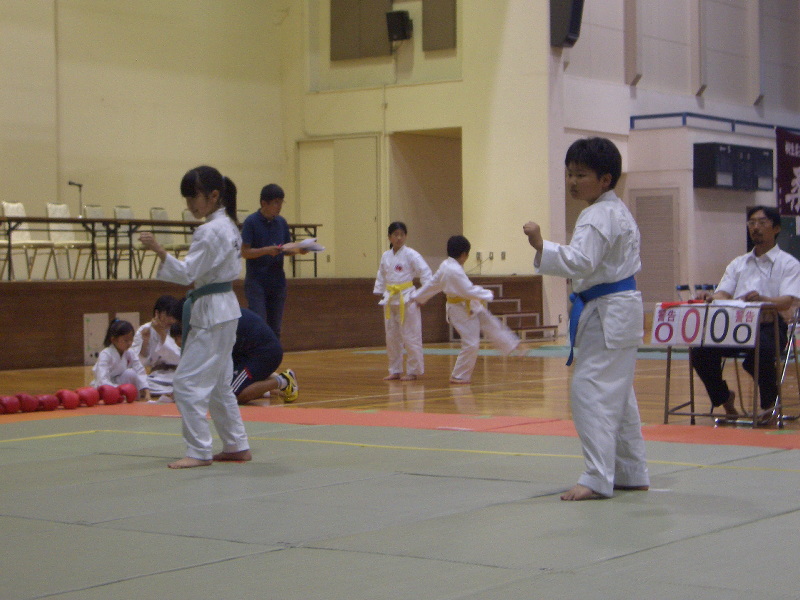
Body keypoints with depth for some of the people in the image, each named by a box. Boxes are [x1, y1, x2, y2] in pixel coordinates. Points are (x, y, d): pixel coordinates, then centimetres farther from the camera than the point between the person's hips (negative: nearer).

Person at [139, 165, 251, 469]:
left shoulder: (209, 232, -18)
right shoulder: (229, 227, 13)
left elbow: (187, 274, -22)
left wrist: (159, 250, -29)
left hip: (211, 315, -11)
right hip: (225, 309, 11)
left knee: (187, 383, -8)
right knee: (218, 385, 17)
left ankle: (199, 451, -6)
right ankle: (237, 446, 22)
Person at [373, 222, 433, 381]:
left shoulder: (411, 255, -8)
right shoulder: (386, 256, 8)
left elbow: (426, 274, -12)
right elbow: (381, 278, 17)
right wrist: (381, 295, 12)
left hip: (407, 299, -6)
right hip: (390, 300, 6)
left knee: (410, 336, -4)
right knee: (392, 337, 11)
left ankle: (413, 371, 5)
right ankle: (395, 370, 21)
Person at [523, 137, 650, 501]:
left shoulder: (598, 217, -17)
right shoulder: (619, 211, 17)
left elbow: (581, 261, -30)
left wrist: (541, 246, -38)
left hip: (606, 314, -11)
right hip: (621, 307, 11)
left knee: (591, 392, -13)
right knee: (617, 395, 17)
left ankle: (598, 477, -14)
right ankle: (631, 474, 25)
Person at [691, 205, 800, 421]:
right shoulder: (738, 264, 25)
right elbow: (724, 294, 12)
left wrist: (762, 299, -30)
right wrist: (711, 297, -13)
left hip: (770, 324, -4)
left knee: (761, 349, -38)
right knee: (700, 350, -23)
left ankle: (769, 403, -7)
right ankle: (723, 397, 5)